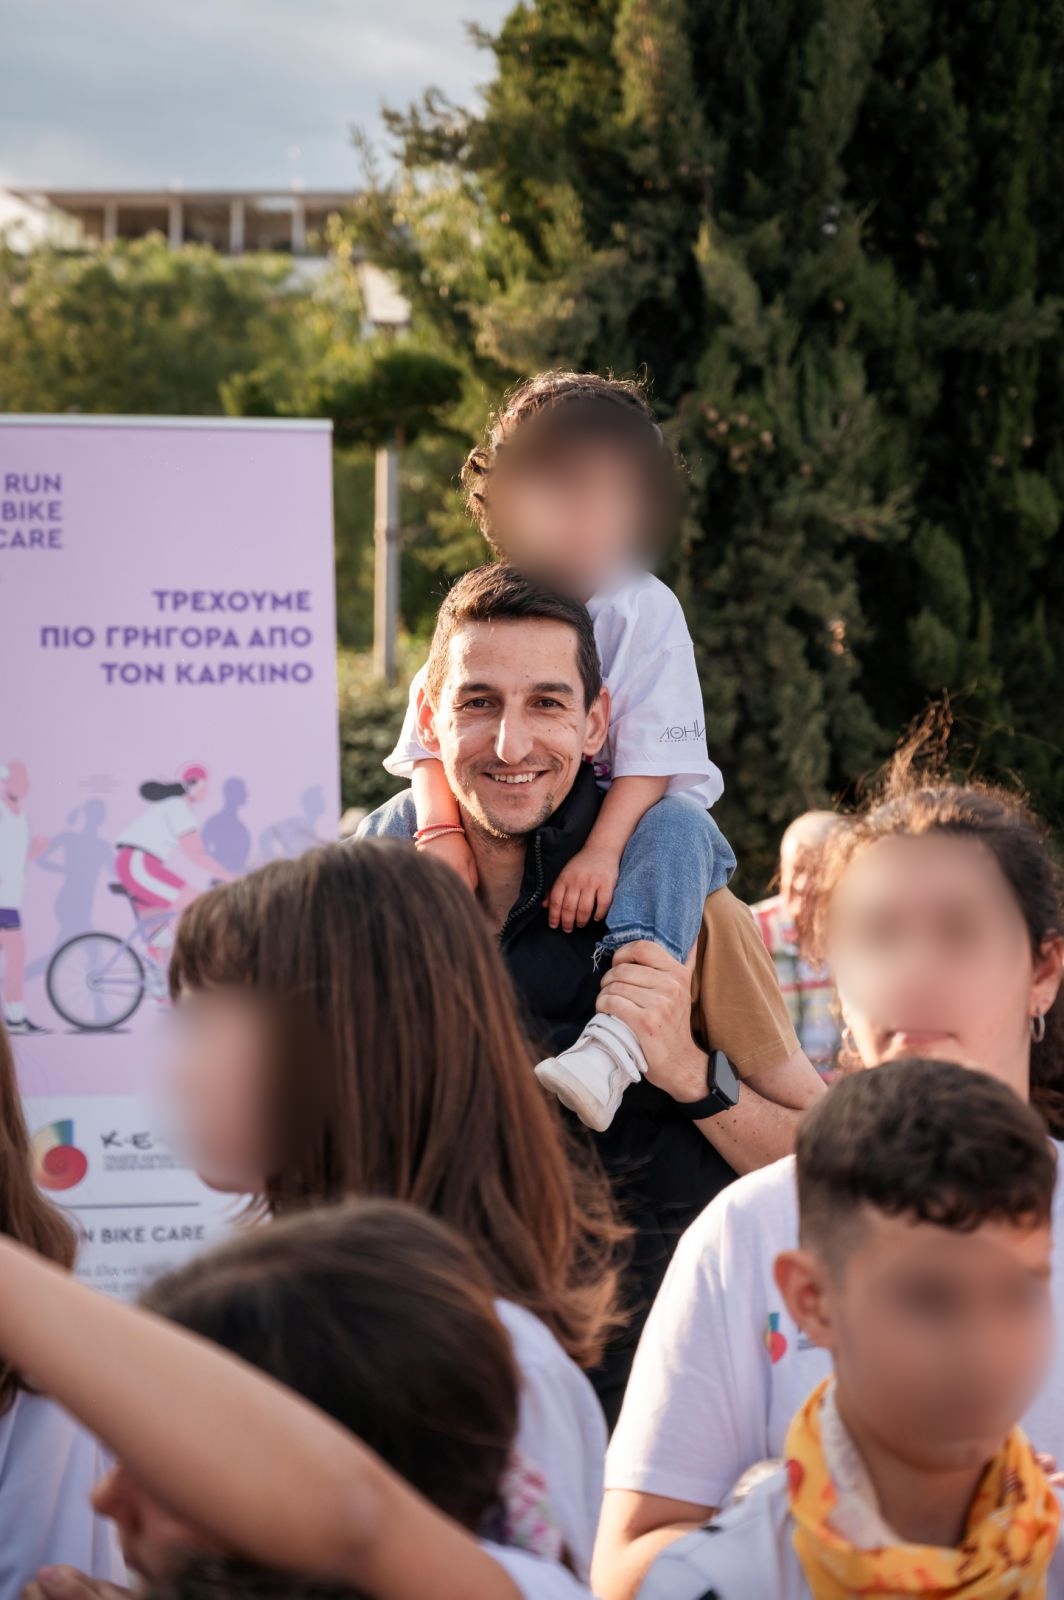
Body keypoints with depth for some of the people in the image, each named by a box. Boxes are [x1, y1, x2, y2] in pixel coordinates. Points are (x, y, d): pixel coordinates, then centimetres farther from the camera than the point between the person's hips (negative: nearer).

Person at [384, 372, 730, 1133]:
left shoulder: (646, 610, -8)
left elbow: (653, 754, -16)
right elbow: (432, 735, -7)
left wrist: (601, 851, -32)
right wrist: (443, 830, -26)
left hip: (624, 812, -3)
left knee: (679, 825, -36)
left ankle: (618, 1042, -55)